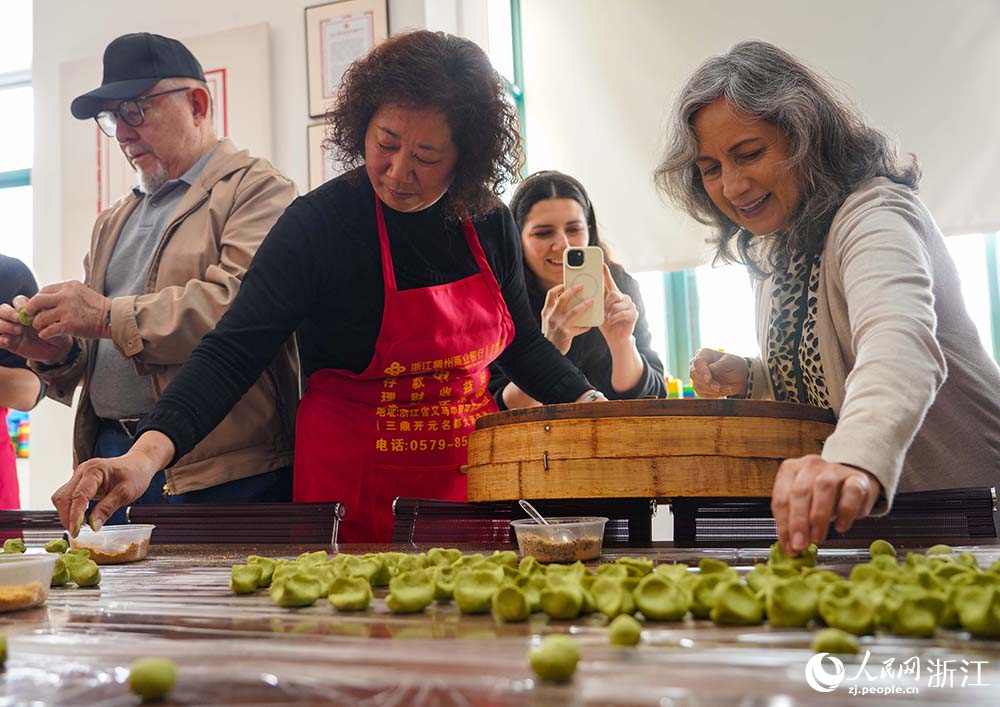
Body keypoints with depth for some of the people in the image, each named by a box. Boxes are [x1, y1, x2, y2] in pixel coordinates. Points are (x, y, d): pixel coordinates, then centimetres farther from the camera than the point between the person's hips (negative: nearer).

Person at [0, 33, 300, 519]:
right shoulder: (113, 222, 24)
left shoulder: (257, 189, -2)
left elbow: (242, 303, -19)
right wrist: (58, 352, 2)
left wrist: (110, 316, -18)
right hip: (112, 457, 7)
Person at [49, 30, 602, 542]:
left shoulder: (489, 223, 0)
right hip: (354, 492, -4)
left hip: (473, 476, 4)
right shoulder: (317, 223, -14)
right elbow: (231, 353, -21)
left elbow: (522, 345, 15)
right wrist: (148, 453, -34)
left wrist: (590, 403, 4)